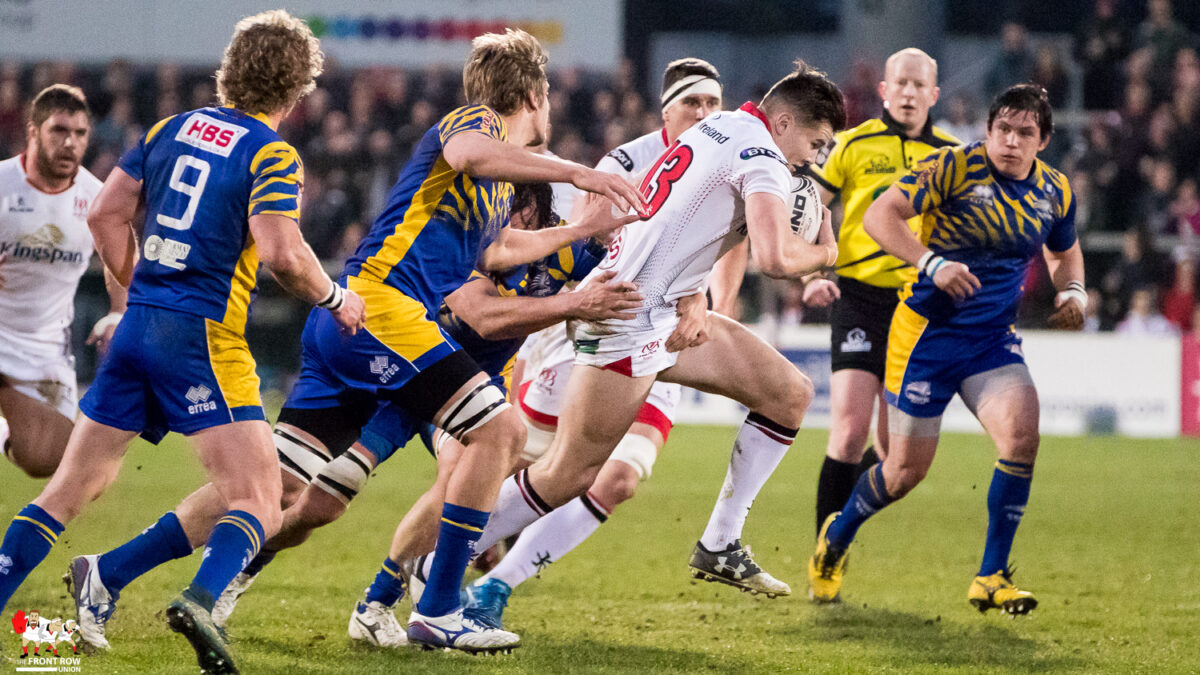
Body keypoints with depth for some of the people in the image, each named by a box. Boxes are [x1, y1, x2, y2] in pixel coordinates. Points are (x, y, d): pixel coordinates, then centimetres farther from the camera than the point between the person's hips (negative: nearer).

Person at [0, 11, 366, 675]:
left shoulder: (173, 128, 12)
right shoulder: (272, 156, -6)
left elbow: (105, 213, 12)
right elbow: (281, 253, -19)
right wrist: (335, 299, -1)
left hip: (138, 324, 6)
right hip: (204, 341, -6)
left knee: (70, 489, 15)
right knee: (257, 503, -6)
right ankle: (200, 599, -33)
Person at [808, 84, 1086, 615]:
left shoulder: (1054, 193, 3)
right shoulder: (954, 167, -13)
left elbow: (1064, 252, 24)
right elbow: (879, 216, -19)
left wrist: (1073, 291, 2)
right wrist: (933, 262, -32)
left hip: (993, 337, 4)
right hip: (928, 330, -4)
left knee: (1022, 433, -23)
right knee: (908, 468, 1)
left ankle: (991, 578, -10)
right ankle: (836, 537, 34)